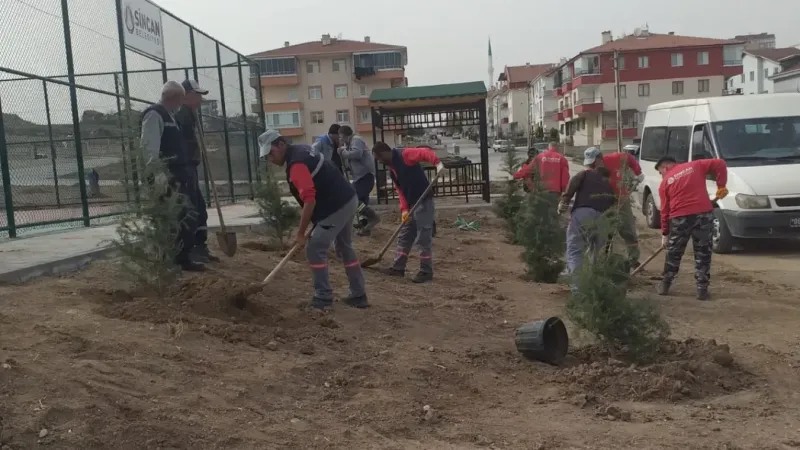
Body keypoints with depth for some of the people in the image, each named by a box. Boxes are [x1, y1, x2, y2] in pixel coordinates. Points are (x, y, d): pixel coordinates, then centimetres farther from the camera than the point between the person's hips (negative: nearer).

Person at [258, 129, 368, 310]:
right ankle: (359, 295, 25)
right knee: (345, 248, 20)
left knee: (315, 249, -4)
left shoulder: (296, 165, -19)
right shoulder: (300, 151, 13)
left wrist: (300, 234, -17)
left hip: (336, 206, -11)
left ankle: (324, 297, 4)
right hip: (348, 200, 11)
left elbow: (310, 201, -25)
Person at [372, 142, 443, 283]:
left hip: (423, 202, -10)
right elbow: (400, 190, 14)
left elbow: (425, 152, -23)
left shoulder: (404, 155, -12)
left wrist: (437, 162, -40)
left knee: (423, 238, -3)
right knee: (404, 237, 15)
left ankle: (426, 271, 5)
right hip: (411, 204, 10)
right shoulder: (392, 169, 15)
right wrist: (404, 209, 3)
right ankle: (398, 267, 25)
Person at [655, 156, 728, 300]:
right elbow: (720, 164, 5)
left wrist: (664, 234, 18)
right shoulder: (695, 166, 16)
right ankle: (702, 289, 9)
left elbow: (665, 210, 12)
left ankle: (665, 285, 25)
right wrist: (721, 186, 9)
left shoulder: (665, 183, 13)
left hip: (680, 217, 0)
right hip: (704, 213, 1)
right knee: (703, 253, 10)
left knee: (674, 253, 16)